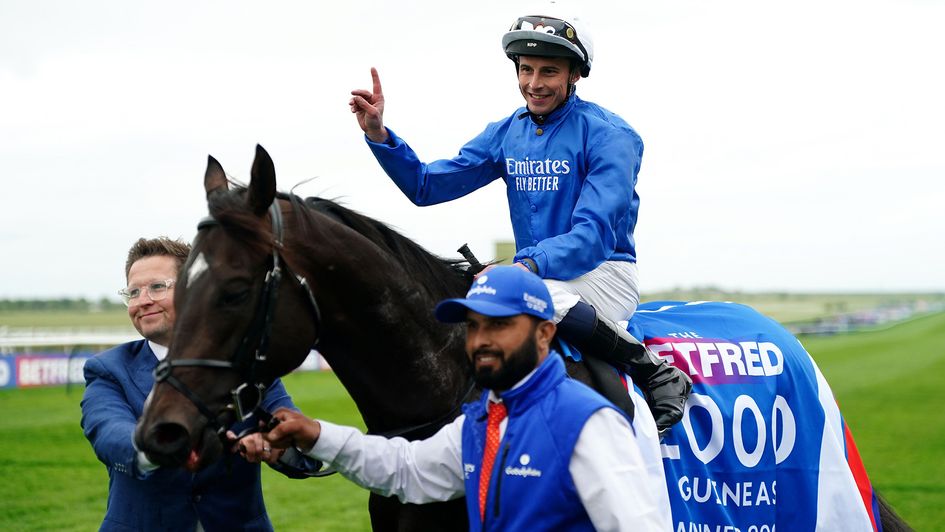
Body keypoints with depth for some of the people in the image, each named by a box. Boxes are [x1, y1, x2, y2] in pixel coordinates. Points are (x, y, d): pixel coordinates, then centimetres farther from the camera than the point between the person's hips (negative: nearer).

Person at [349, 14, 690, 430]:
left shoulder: (608, 136, -11)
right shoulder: (506, 134, 8)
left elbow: (594, 233, -22)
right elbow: (427, 185, 7)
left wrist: (527, 267, -37)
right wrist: (378, 134, -8)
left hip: (604, 273, -7)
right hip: (535, 274, 7)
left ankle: (655, 372, -20)